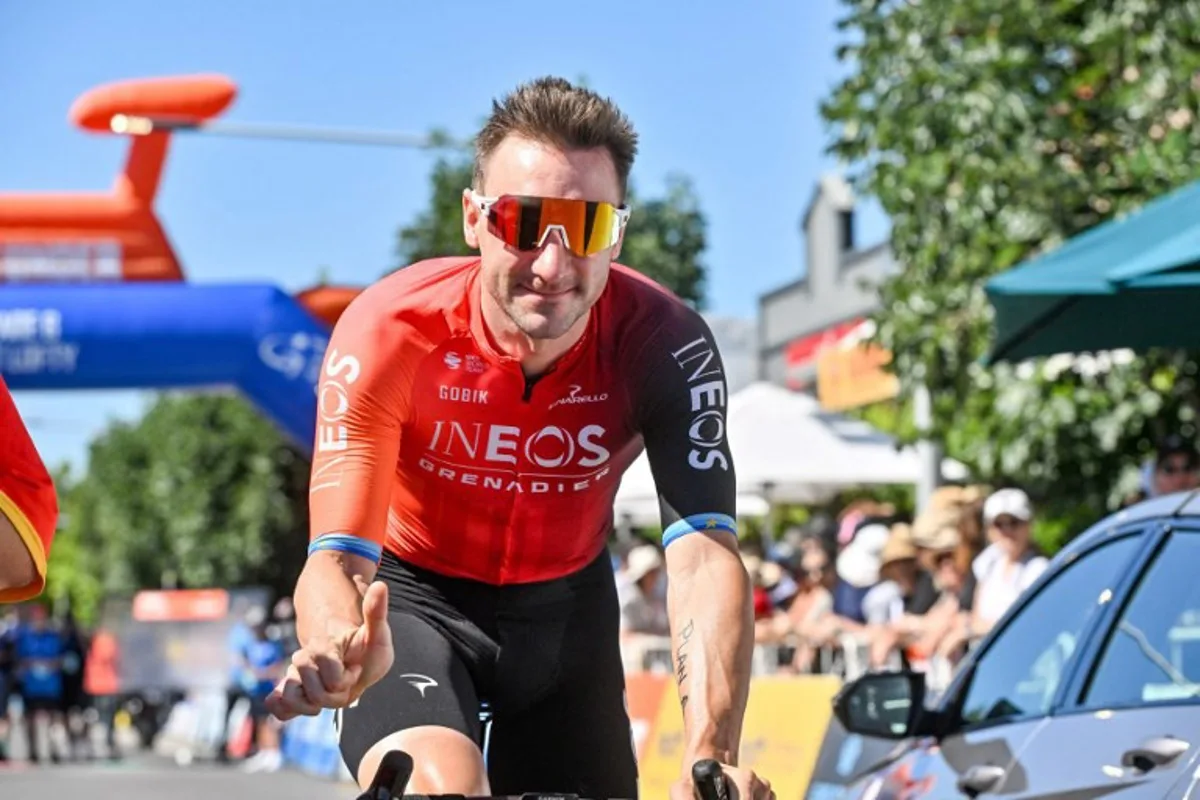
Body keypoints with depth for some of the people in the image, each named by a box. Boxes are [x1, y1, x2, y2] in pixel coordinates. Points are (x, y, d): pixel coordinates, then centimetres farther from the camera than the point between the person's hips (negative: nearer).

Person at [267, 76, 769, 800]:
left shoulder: (664, 344, -25)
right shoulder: (391, 332, -29)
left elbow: (705, 556, -34)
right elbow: (336, 558, -34)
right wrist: (340, 652, -59)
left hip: (566, 606, 3)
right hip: (412, 597, -3)